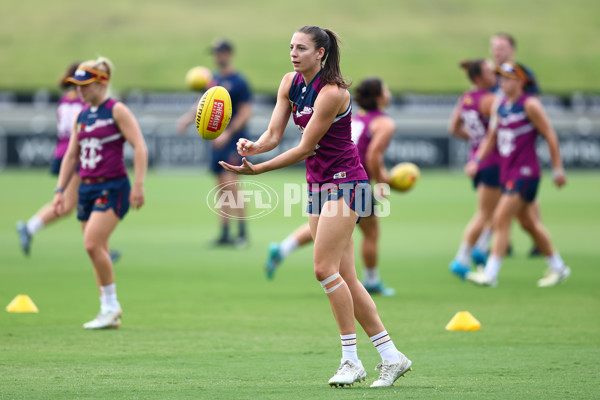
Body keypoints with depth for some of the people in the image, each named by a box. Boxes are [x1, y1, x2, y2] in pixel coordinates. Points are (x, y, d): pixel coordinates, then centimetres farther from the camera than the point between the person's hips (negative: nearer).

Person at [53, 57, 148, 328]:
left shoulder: (117, 111, -6)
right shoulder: (82, 115, 14)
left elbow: (140, 147, -11)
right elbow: (71, 155, 19)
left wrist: (138, 185, -17)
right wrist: (60, 190, 13)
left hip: (112, 187, -7)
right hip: (87, 188, 7)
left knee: (93, 243, -20)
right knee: (96, 252, 6)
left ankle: (111, 305, -9)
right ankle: (109, 313, 11)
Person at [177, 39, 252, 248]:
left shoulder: (238, 82, -9)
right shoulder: (214, 79, 13)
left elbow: (245, 113, -12)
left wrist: (228, 133, -19)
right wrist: (188, 117, 8)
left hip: (233, 140, -7)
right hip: (217, 139, 7)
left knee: (230, 183, -15)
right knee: (222, 187, 8)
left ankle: (243, 233, -8)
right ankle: (225, 235, 12)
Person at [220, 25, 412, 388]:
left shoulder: (332, 92, -21)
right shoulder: (291, 83, 5)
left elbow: (305, 148, -21)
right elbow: (274, 134, 0)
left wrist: (257, 170, -24)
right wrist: (253, 146, -23)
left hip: (344, 181, -8)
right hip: (319, 183, 8)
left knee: (325, 268, -16)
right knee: (344, 277, 5)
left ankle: (351, 360, -10)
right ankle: (392, 357, 9)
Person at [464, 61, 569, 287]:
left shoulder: (530, 105, -12)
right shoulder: (500, 107, 10)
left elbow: (550, 137, -9)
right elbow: (491, 138, 17)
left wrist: (558, 169, -9)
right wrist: (477, 161, 3)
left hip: (525, 173, -8)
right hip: (507, 173, 8)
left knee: (501, 218, -14)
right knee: (530, 224, 14)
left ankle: (490, 274, -14)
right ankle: (558, 267, 27)